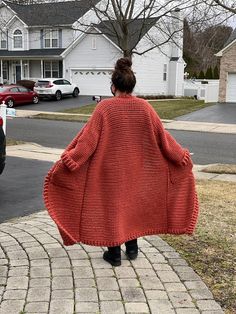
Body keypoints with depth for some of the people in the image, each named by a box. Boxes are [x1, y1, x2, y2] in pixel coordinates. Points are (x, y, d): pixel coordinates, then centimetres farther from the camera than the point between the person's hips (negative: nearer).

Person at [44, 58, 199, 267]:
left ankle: (114, 253, 18)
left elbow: (88, 138, -19)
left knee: (112, 207, 10)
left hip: (109, 171, -3)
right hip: (135, 170, 3)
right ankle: (132, 248, 29)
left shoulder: (105, 108, -15)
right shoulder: (144, 107, -7)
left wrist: (69, 160, -17)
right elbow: (162, 136, -3)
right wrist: (181, 156, 7)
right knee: (133, 204, 20)